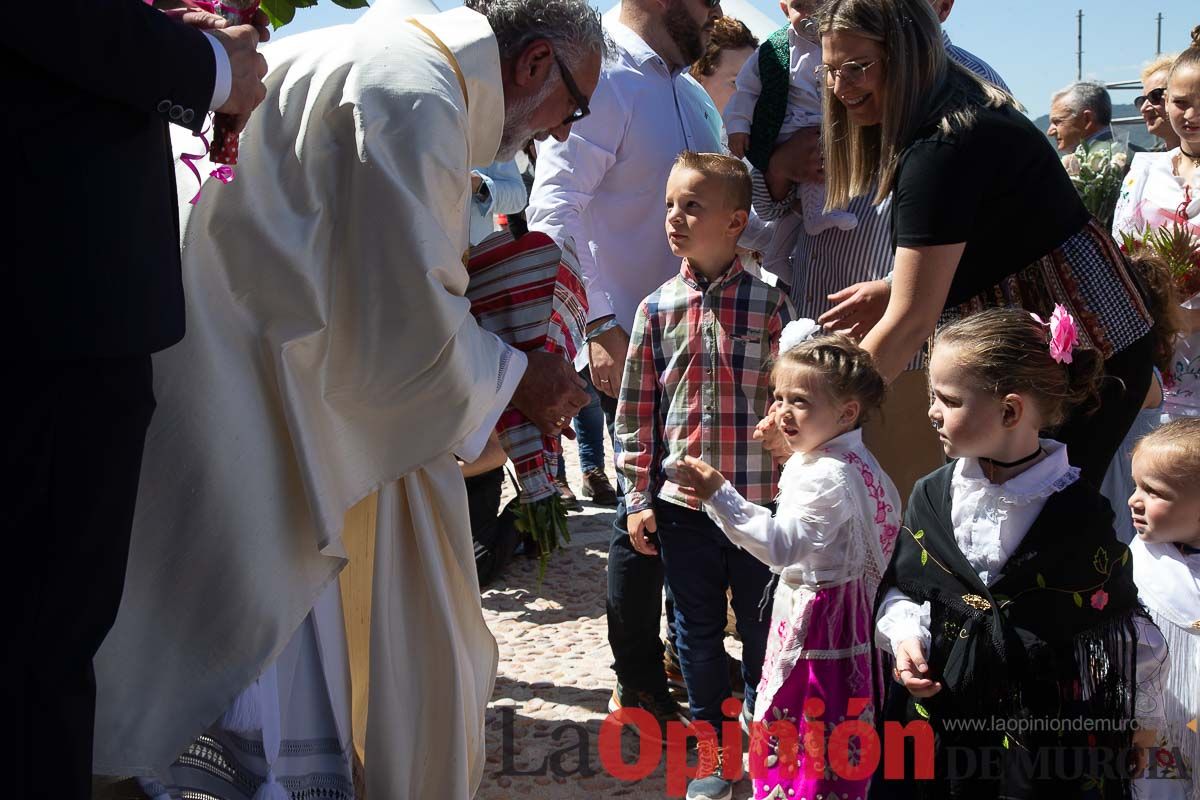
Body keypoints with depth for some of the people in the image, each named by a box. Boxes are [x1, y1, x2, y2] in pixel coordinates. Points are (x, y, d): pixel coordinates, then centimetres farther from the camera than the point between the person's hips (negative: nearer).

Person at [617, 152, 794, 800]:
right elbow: (635, 411, 3)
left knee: (763, 626, 11)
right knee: (698, 631, 13)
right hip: (682, 502, 2)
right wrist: (637, 498, 0)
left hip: (760, 500, -2)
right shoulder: (657, 309, 0)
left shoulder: (769, 303, -5)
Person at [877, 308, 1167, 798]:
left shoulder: (1081, 515, -12)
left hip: (1051, 726, -3)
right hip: (935, 711, 4)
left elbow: (1123, 624, -2)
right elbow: (900, 586, 12)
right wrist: (905, 636, -7)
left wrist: (1142, 717, 7)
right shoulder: (932, 495, -1)